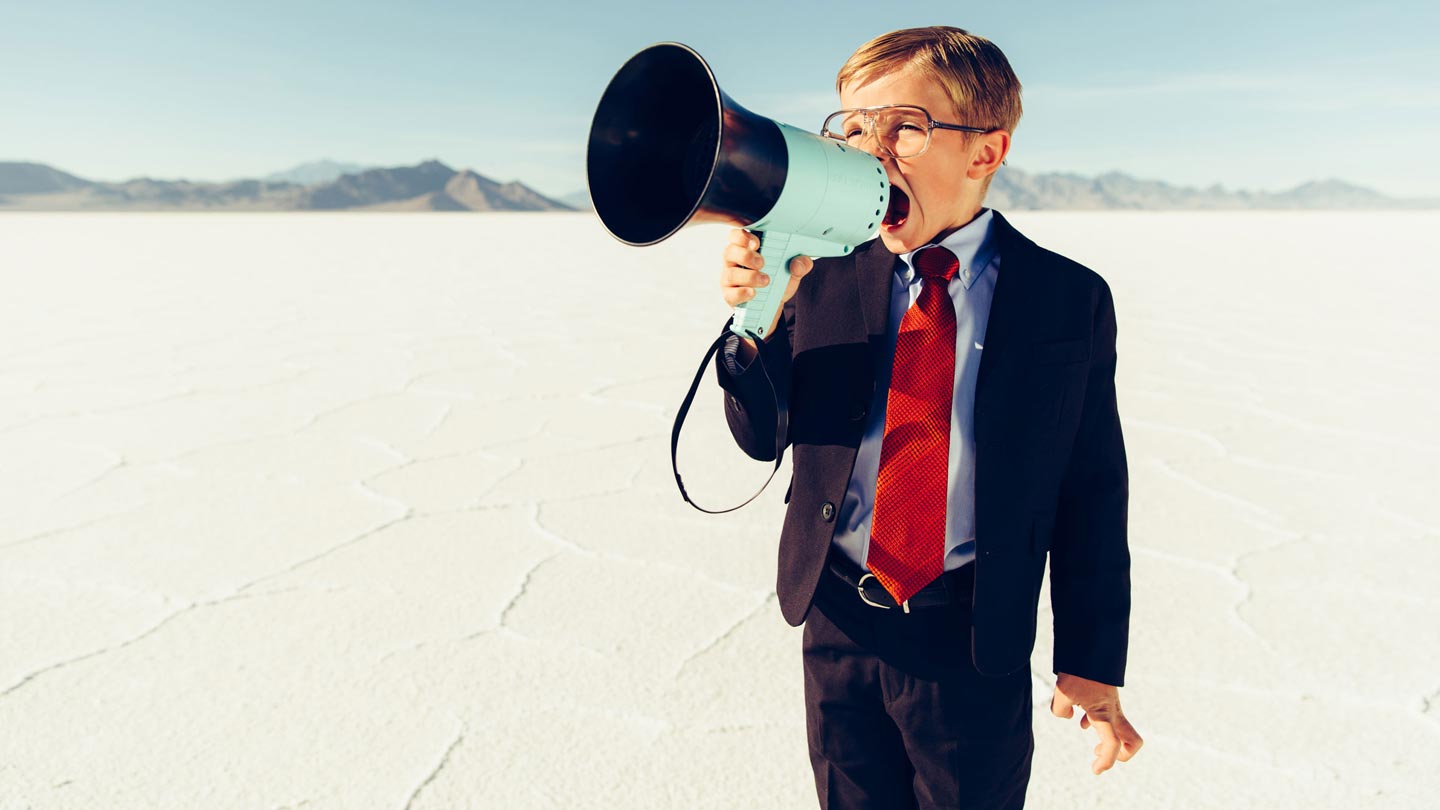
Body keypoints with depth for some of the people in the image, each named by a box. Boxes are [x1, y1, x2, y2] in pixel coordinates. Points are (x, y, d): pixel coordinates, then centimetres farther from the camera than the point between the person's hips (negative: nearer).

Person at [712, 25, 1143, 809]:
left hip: (979, 650, -2)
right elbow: (764, 437, 1)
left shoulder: (1070, 300, -8)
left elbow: (1092, 493, -3)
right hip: (838, 627, 2)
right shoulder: (823, 276, -3)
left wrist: (1091, 661, -2)